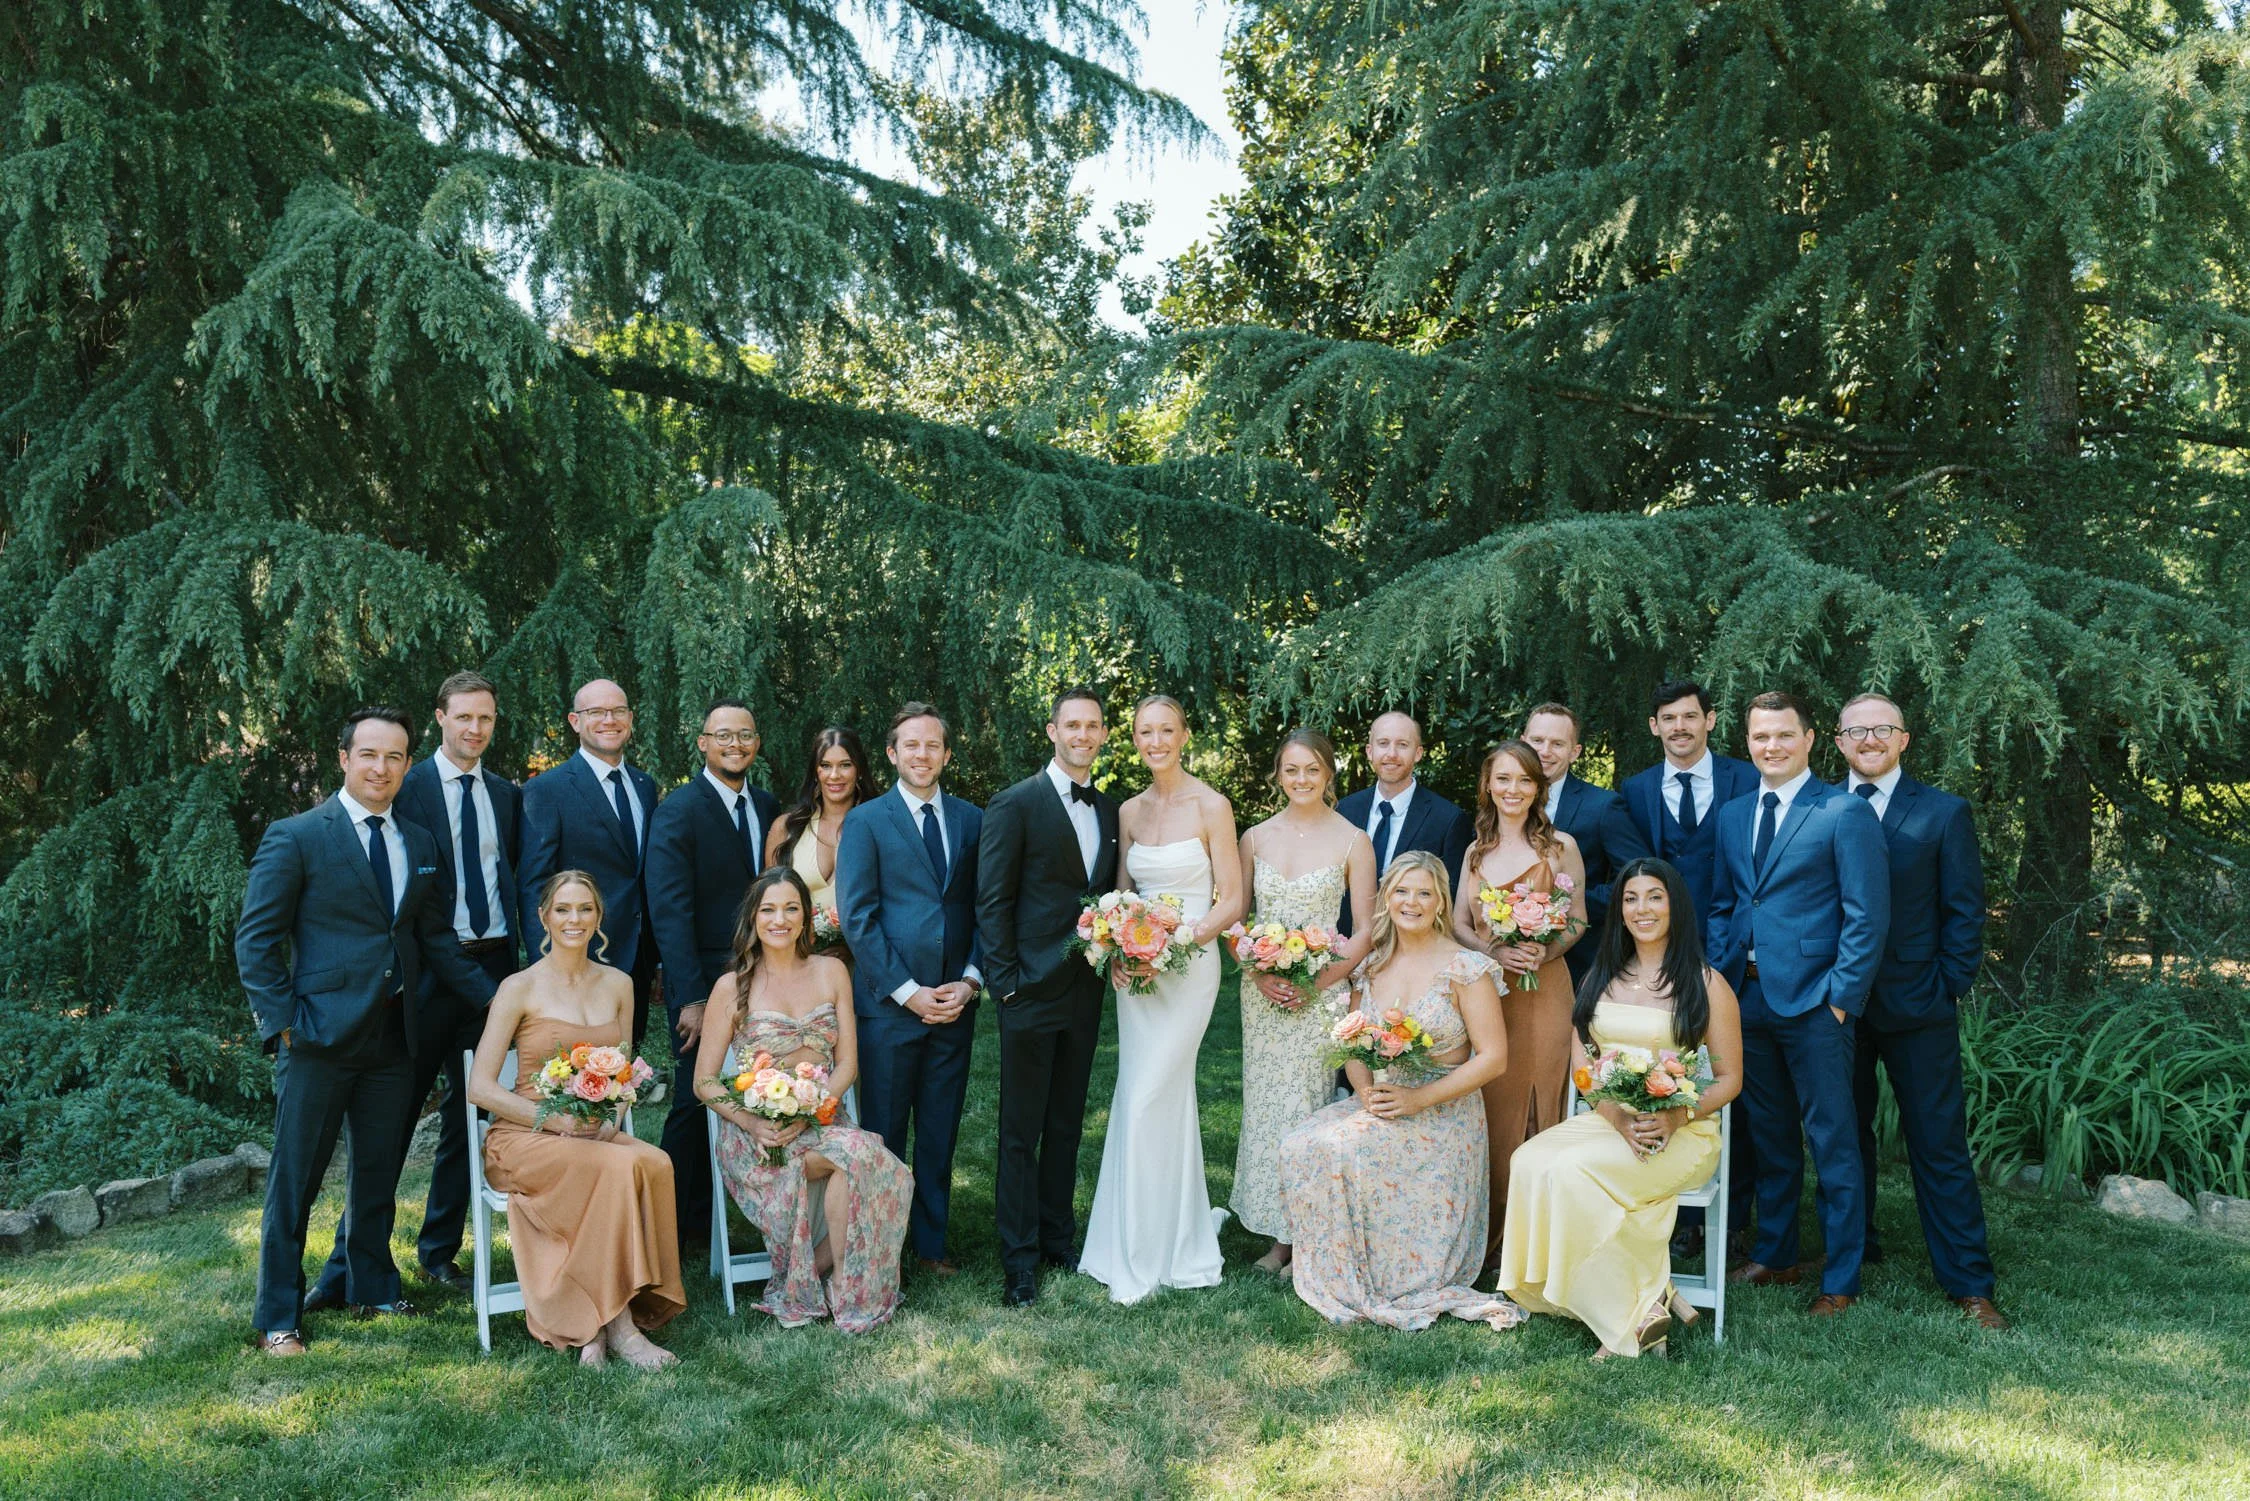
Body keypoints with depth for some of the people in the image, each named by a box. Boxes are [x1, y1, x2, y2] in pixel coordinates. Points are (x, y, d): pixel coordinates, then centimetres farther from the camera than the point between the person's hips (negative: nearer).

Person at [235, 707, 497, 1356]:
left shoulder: (419, 843, 11)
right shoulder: (296, 837, -5)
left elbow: (436, 938, 15)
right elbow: (256, 938, -5)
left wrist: (497, 997, 8)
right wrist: (281, 1022, -12)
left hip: (395, 1034, 5)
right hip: (320, 1034, -5)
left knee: (380, 1170, 16)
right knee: (295, 1179, 4)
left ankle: (373, 1285, 33)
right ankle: (278, 1316, 16)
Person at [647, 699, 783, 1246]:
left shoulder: (768, 808, 9)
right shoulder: (678, 811, -9)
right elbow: (669, 910, -15)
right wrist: (690, 998, -20)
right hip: (703, 985, -5)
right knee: (695, 1104, 3)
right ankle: (680, 1226, 18)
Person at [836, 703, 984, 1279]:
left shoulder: (971, 820, 9)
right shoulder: (865, 821, -1)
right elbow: (857, 917, -7)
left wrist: (969, 981, -4)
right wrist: (907, 991, -12)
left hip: (954, 1005, 3)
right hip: (889, 1005, -3)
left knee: (939, 1134, 12)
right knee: (883, 1136, 6)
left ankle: (931, 1242, 25)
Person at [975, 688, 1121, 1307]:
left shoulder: (1109, 810, 10)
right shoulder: (1017, 804, -8)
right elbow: (992, 902, -10)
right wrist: (1006, 982, -14)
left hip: (1086, 992, 6)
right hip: (1033, 990, -6)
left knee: (1067, 1124, 16)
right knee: (1021, 1131, 4)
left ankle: (1058, 1237, 29)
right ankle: (1019, 1257, 14)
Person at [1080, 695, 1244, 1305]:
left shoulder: (1211, 806, -8)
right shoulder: (1129, 811, 9)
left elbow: (1233, 900, -7)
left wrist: (1188, 934, -22)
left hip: (1189, 964, -5)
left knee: (1146, 1101, -7)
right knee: (1169, 1099, 11)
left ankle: (1142, 1255, 5)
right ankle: (1178, 1239, 24)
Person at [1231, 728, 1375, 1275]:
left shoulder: (1353, 840, -4)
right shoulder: (1256, 838, 5)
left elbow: (1364, 932, -3)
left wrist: (1316, 982, -13)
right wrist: (1260, 973, -8)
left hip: (1322, 993, -3)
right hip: (1263, 993, 3)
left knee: (1307, 1106, -1)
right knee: (1266, 1104, 6)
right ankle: (1277, 1233, 17)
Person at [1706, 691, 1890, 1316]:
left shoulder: (1845, 812, -7)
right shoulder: (1732, 815, 12)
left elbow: (1867, 917, -10)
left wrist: (1841, 997, -14)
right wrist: (1719, 977, 6)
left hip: (1814, 1001, -6)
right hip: (1747, 998, 6)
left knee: (1833, 1144, 2)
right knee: (1770, 1137, 17)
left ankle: (1841, 1280, 13)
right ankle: (1774, 1255, 30)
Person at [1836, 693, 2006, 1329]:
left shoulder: (1943, 813, 0)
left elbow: (1965, 912, 1)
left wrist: (1948, 988, -6)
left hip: (1918, 1010, -2)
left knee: (1939, 1144, 2)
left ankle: (1968, 1282, 11)